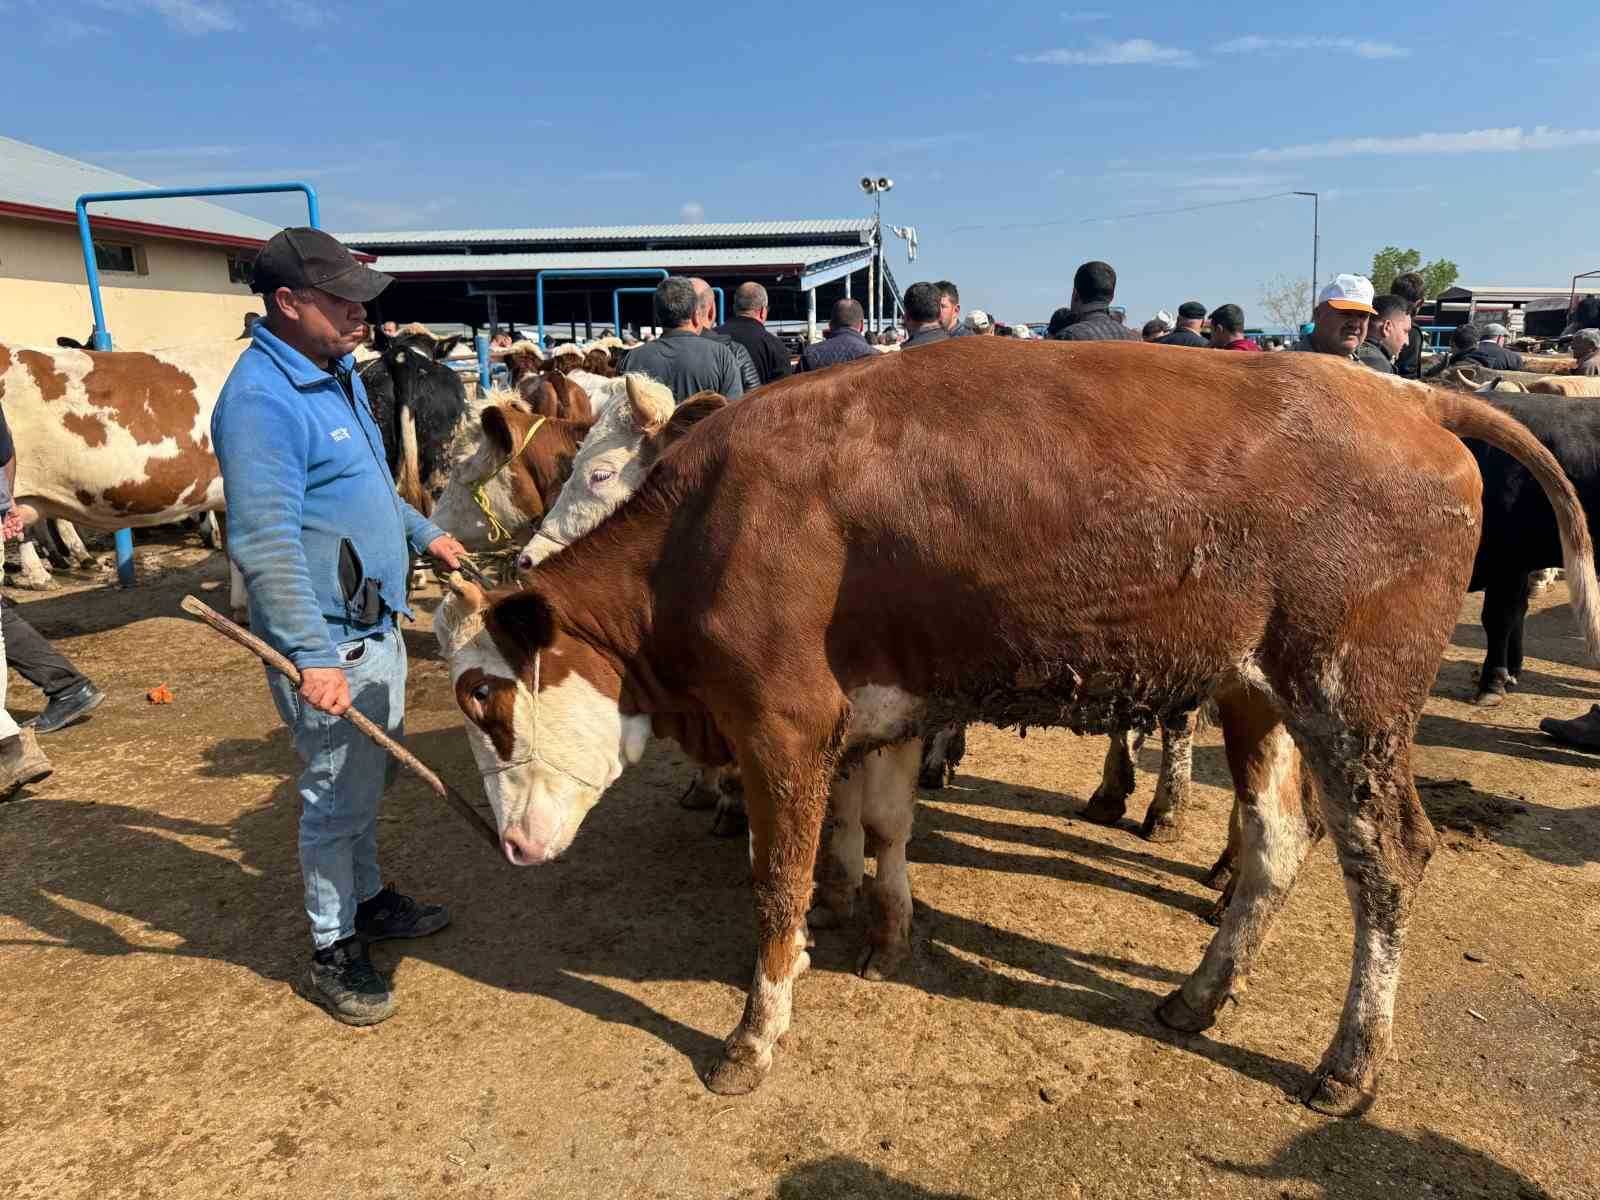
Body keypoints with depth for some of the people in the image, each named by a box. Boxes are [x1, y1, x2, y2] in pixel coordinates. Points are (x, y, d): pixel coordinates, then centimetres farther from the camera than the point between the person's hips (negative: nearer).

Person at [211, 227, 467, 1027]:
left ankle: (367, 898, 41)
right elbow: (265, 542, -28)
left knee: (367, 780, 22)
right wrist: (314, 655, -31)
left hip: (376, 622, 9)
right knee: (337, 796, 4)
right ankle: (333, 953, 21)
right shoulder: (262, 398, -22)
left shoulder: (336, 374, 9)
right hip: (328, 642, -9)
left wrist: (424, 533, 29)